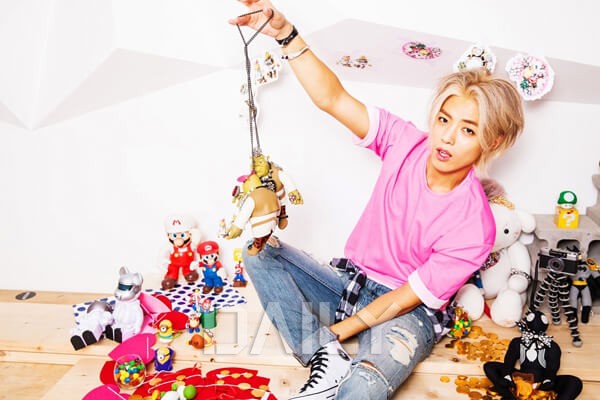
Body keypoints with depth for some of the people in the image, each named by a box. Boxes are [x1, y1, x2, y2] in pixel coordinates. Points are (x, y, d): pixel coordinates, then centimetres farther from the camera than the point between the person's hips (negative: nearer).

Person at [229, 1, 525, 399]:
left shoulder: (474, 227, -21)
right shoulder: (406, 143, -11)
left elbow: (403, 300, -17)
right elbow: (333, 99, -17)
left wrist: (335, 331, -17)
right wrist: (286, 34, -29)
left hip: (408, 313, -6)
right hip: (351, 281, 7)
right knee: (259, 252, -17)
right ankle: (326, 360, -22)